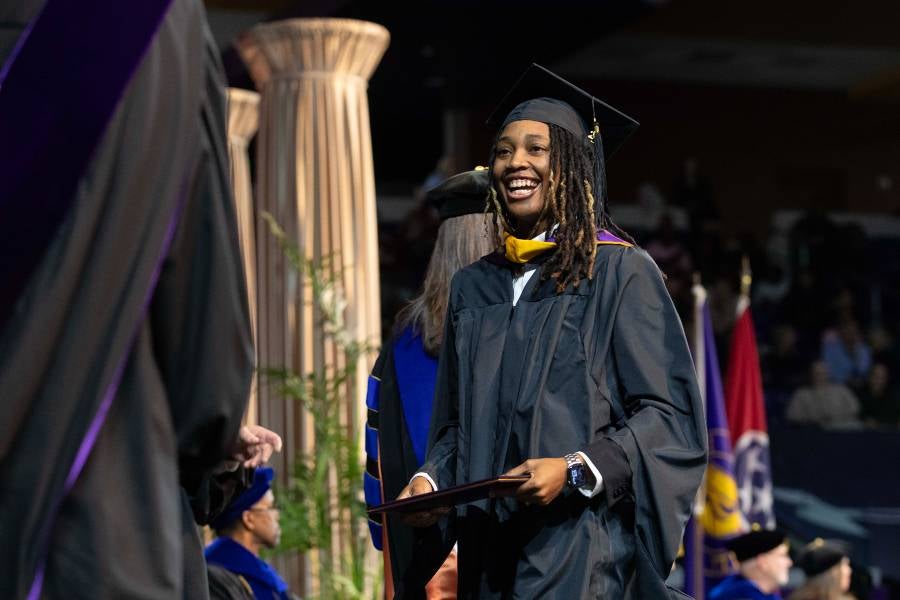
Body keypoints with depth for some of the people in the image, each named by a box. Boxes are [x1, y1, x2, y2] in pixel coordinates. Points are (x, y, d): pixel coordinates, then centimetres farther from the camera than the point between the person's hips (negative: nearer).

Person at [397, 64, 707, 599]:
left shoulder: (621, 273, -2)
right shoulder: (474, 288, 15)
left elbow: (668, 413, -7)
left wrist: (575, 470, -19)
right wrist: (432, 478, -2)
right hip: (490, 551, 5)